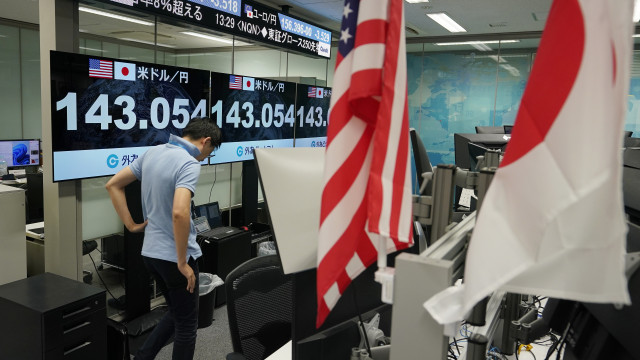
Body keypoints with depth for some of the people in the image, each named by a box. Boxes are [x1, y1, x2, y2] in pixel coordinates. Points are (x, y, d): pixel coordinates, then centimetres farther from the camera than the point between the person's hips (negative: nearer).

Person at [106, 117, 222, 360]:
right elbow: (179, 213, -34)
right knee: (186, 324, 11)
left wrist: (131, 225, 9)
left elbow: (113, 185, 12)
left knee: (176, 314, 26)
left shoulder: (152, 153, 5)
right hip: (174, 256, -8)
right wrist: (183, 263, -24)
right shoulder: (189, 164, -21)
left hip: (150, 251, 8)